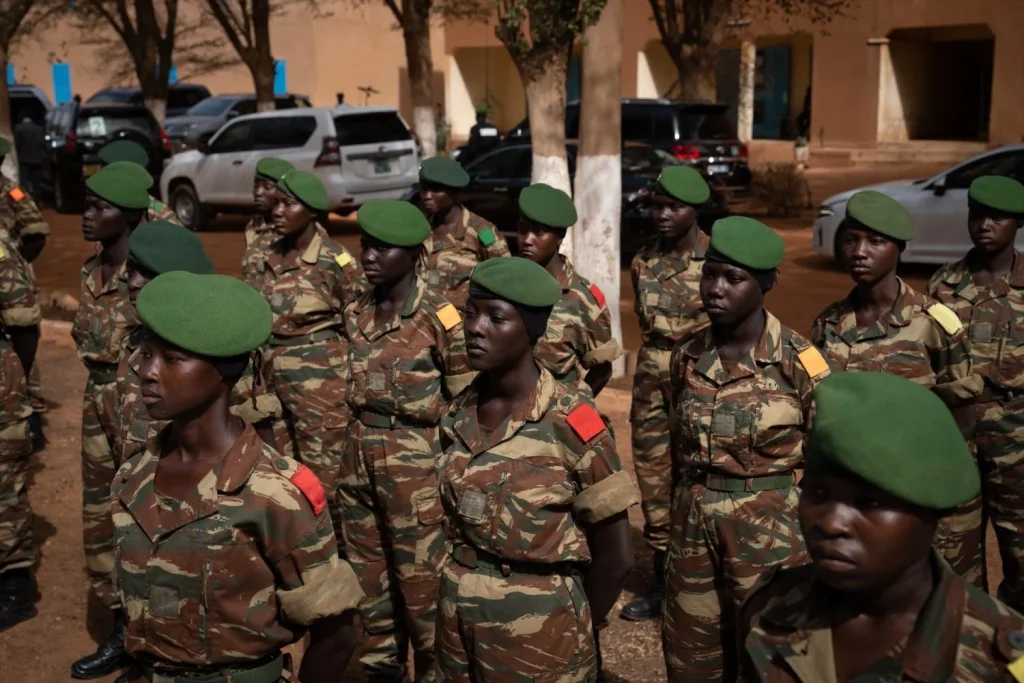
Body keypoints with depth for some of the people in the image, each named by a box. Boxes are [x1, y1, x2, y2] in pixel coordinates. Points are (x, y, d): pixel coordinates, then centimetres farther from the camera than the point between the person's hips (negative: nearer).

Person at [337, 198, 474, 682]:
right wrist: (358, 450, 12)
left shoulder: (440, 318, -13)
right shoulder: (355, 315, 5)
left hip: (415, 465, -6)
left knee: (420, 582, 4)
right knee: (368, 575, 17)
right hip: (358, 461, 6)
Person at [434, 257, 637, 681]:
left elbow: (616, 556, -10)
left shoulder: (569, 422, -17)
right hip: (458, 627, 5)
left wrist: (576, 632, 2)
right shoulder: (457, 416, -2)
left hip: (539, 639, -5)